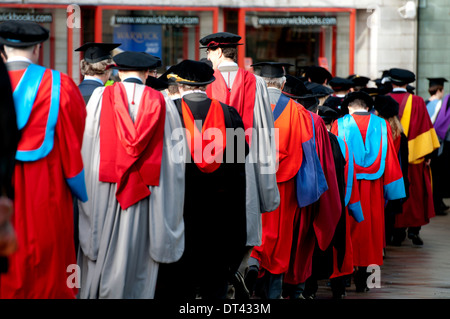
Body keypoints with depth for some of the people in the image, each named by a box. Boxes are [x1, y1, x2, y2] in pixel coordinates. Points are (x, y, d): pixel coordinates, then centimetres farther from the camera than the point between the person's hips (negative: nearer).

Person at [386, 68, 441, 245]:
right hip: (412, 156, -2)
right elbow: (424, 128, -6)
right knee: (415, 191, 7)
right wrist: (427, 154, -1)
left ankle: (398, 231, 10)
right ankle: (413, 229, 0)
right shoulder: (417, 102, -7)